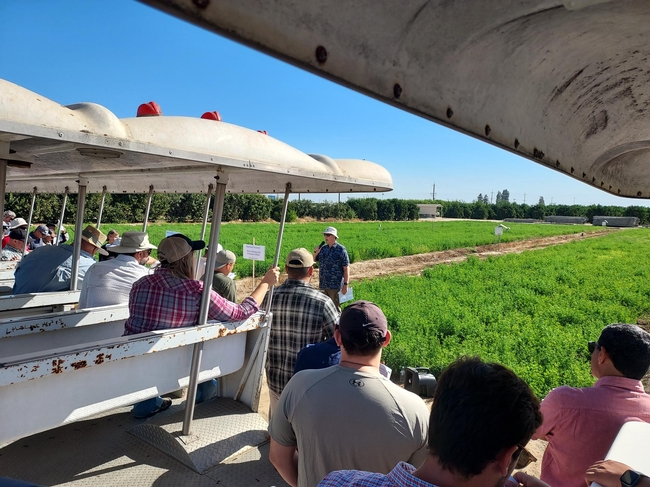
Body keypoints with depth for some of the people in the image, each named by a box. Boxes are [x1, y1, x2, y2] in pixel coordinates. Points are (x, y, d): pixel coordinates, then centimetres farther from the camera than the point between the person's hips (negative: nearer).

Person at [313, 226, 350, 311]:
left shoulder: (341, 249, -9)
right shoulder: (323, 248, 9)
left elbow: (346, 268, -11)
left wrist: (345, 284, -15)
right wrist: (315, 252, -3)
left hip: (335, 285, -6)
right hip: (323, 285, 6)